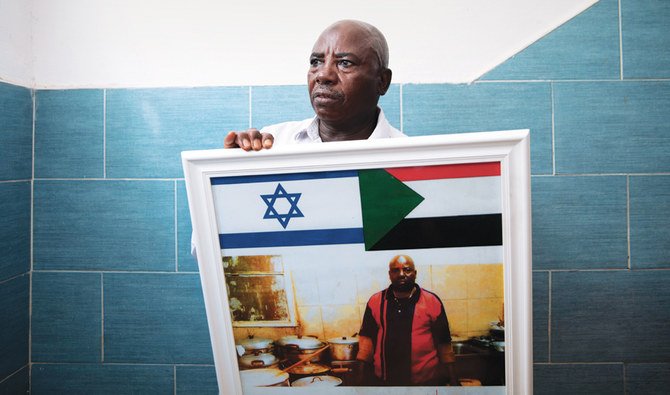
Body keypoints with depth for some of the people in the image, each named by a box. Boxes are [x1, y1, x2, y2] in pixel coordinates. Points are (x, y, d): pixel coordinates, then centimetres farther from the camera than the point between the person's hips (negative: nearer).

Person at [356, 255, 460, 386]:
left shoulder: (432, 301, -3)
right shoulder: (376, 301, 1)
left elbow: (444, 342, 1)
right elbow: (367, 337, 4)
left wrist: (452, 378, 2)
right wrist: (362, 372, 1)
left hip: (426, 380, -1)